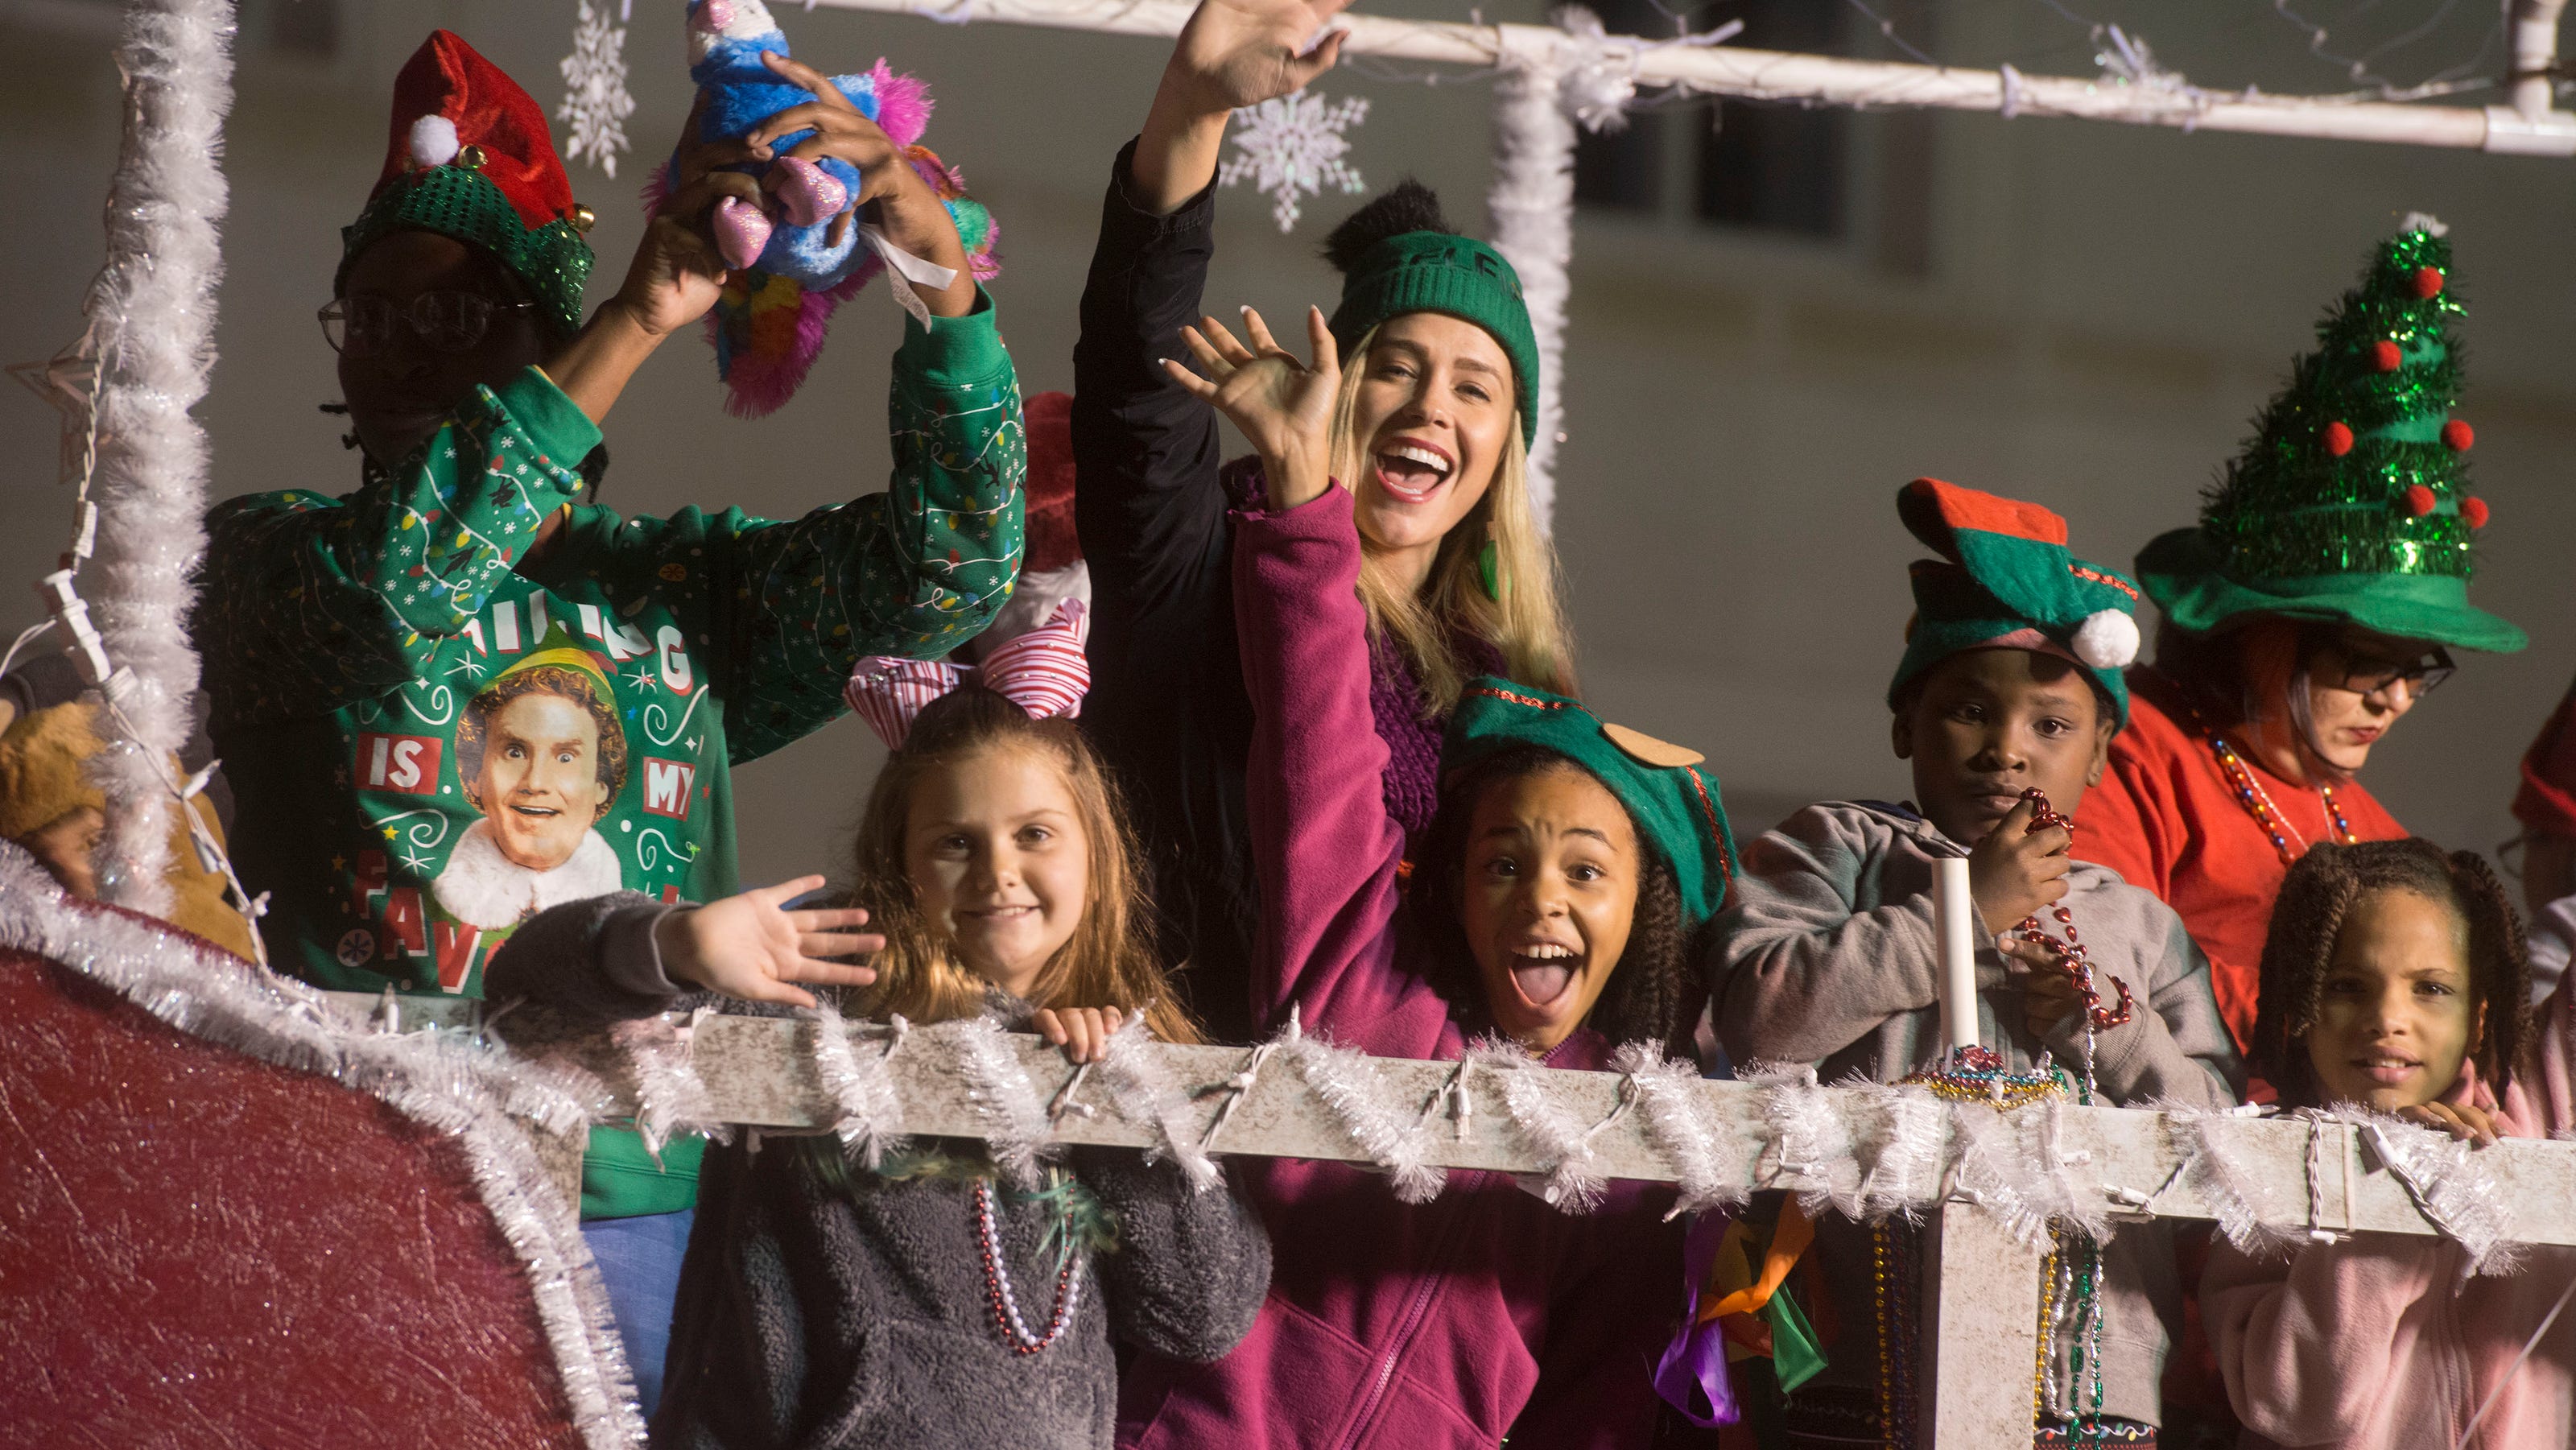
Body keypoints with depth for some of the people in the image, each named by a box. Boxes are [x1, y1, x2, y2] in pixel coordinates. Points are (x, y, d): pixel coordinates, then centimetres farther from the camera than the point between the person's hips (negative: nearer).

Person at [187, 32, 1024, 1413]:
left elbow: (947, 559, 4)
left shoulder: (682, 585, 14)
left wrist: (939, 264, -11)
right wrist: (636, 321, -17)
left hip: (637, 1206, 3)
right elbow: (392, 595, -16)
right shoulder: (270, 554, 6)